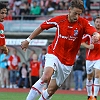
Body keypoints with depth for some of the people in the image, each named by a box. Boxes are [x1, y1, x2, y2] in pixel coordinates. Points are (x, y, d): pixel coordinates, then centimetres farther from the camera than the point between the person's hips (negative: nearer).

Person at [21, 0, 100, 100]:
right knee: (46, 77, -31)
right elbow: (41, 27, 7)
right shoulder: (59, 20, -8)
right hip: (54, 54, -2)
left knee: (51, 90, 5)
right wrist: (28, 40, 11)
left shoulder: (83, 23, -10)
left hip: (67, 62, 2)